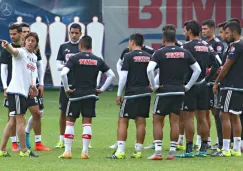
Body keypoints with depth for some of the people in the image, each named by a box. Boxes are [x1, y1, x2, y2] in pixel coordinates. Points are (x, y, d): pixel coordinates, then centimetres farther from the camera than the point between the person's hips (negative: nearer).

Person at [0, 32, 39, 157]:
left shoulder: (34, 57, 18)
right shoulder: (21, 52, -7)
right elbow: (14, 51, -30)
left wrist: (32, 85, 6)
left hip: (24, 92, 9)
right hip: (16, 91, -9)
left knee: (13, 121, 10)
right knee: (21, 120, -6)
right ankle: (24, 150, -2)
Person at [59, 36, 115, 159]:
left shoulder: (74, 58, -5)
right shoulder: (97, 60, 6)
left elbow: (63, 73, -18)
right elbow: (111, 75, 6)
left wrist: (66, 89, -7)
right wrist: (102, 89, 8)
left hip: (76, 93, -2)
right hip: (91, 94, 2)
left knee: (70, 122, 7)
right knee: (87, 123, 6)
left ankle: (67, 151, 3)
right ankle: (85, 152, 3)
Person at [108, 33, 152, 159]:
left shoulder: (129, 56, -7)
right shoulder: (149, 57, 8)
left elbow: (123, 76, -9)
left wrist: (119, 94, -3)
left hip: (131, 92, -5)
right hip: (145, 92, 5)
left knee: (122, 121, -1)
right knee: (141, 122, 7)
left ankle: (120, 151, -8)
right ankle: (138, 151, 8)